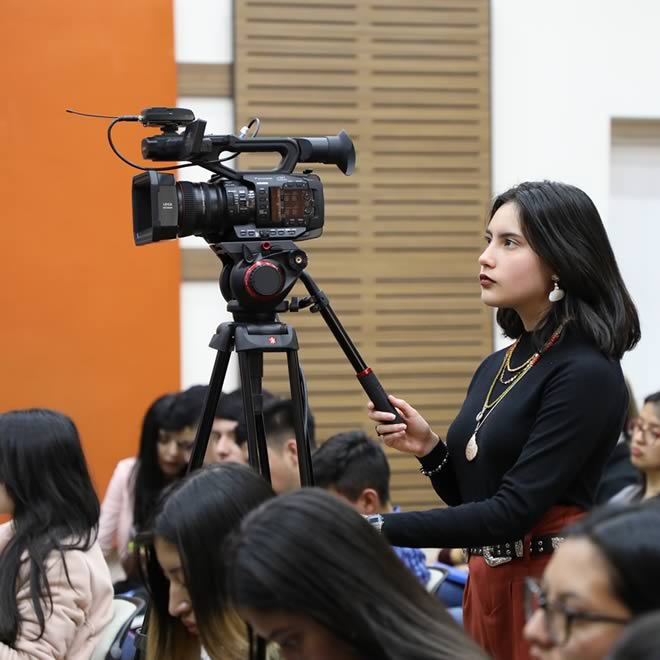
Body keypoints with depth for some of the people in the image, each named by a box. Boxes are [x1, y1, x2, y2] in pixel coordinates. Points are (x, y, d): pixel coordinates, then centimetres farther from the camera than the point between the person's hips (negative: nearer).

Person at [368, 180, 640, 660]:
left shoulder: (586, 375, -16)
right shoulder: (496, 368, 9)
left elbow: (512, 512, -23)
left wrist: (378, 528, -26)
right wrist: (430, 449, -2)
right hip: (488, 585, 8)